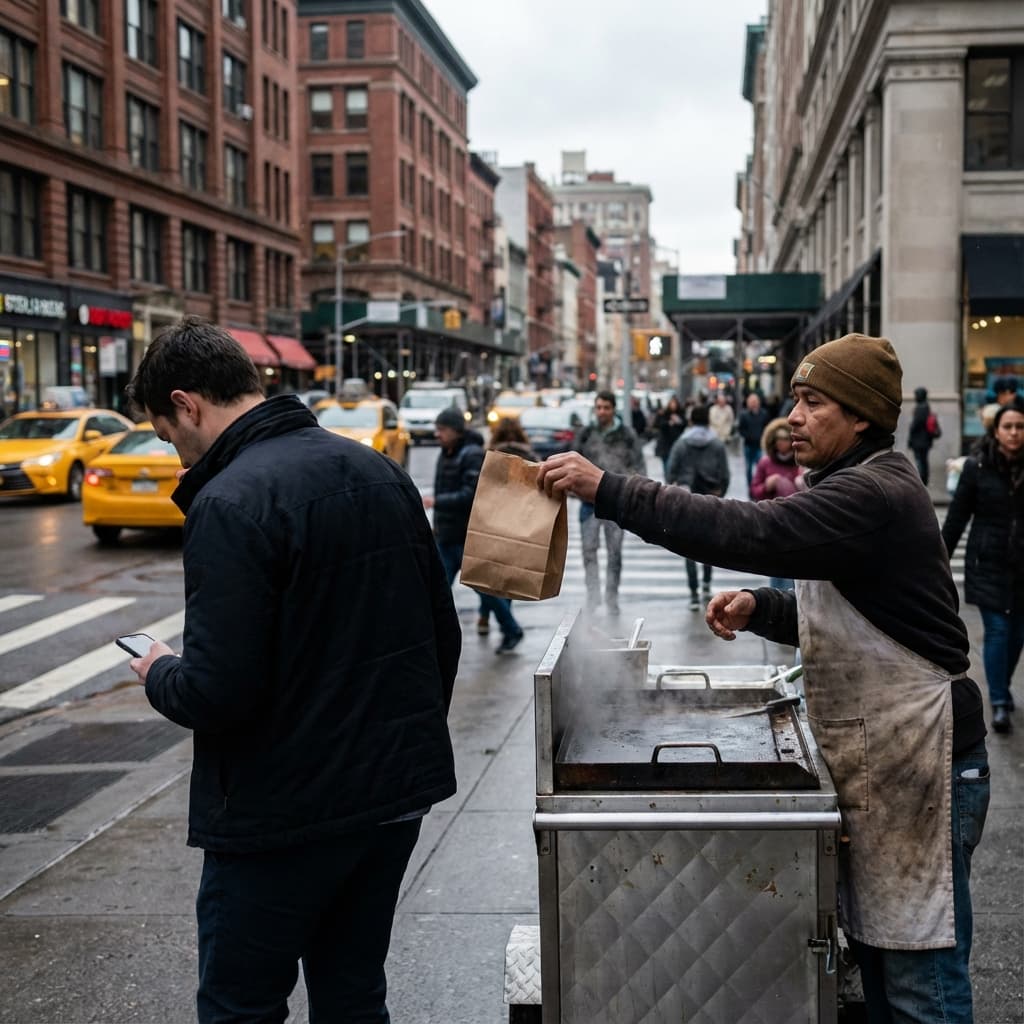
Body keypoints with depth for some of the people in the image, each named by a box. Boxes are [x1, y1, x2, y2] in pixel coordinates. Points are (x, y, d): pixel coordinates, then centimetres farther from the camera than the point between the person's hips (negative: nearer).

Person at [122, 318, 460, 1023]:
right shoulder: (379, 471, 6)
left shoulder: (229, 503, -19)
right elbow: (443, 631, 11)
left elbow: (215, 693, -23)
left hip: (286, 812, -8)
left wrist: (160, 675, -1)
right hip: (399, 791, 8)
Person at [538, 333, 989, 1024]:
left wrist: (606, 488, -30)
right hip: (875, 759, 10)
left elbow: (747, 530, -31)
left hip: (918, 765, -10)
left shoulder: (875, 495, -19)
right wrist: (761, 608, 3)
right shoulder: (862, 488, 15)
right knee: (875, 949, 17)